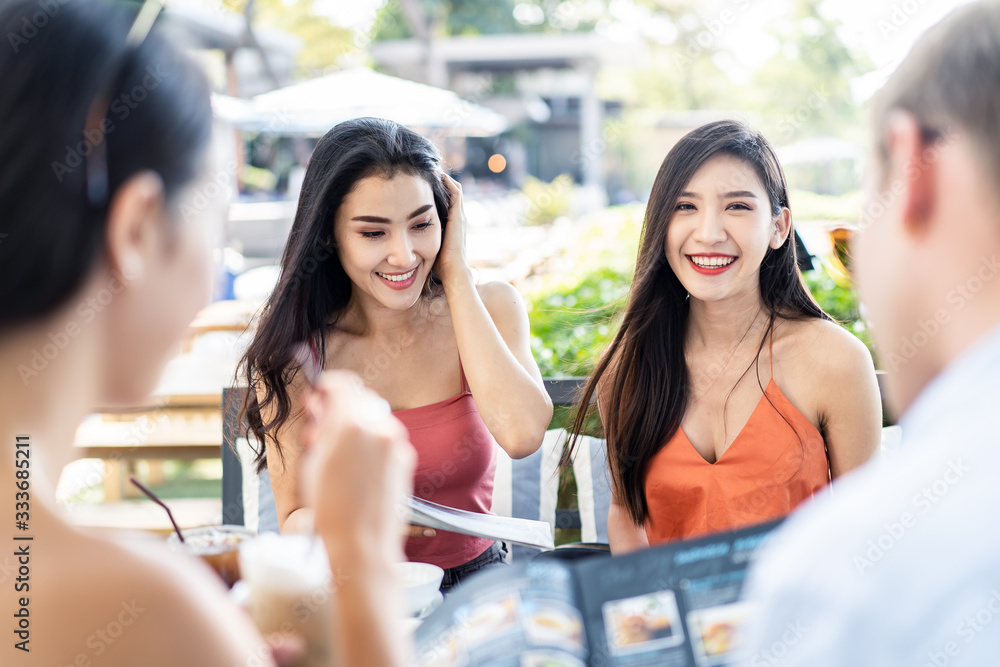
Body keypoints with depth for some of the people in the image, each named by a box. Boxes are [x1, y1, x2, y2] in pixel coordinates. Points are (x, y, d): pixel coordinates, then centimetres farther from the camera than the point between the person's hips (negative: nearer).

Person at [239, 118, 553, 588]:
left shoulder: (491, 307, -3)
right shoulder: (290, 346, -6)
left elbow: (521, 434, -22)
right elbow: (293, 520, -2)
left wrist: (455, 274, -14)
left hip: (475, 584, 0)